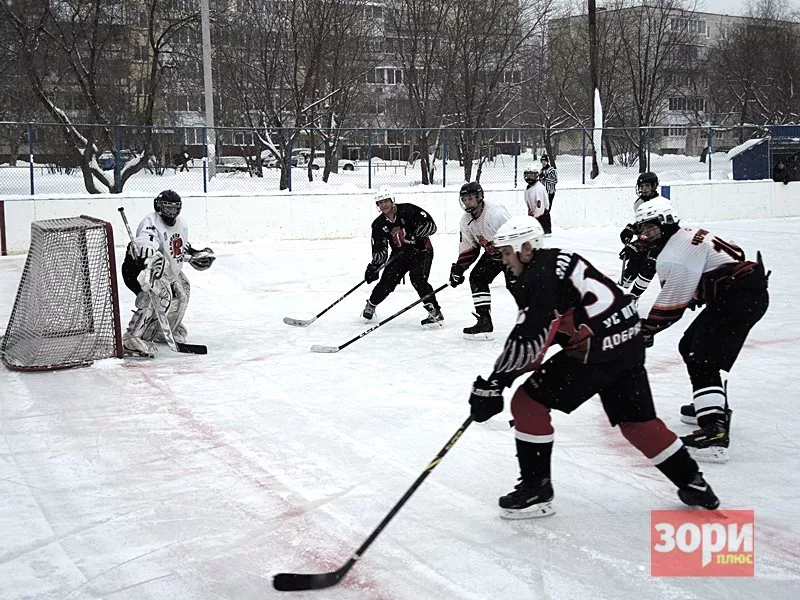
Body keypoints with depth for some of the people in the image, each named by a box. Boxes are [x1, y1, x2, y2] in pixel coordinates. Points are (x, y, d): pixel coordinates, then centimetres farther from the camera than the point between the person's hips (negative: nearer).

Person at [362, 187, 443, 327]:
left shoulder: (408, 210, -19)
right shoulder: (379, 225, -4)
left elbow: (431, 225, -23)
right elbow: (379, 250, -4)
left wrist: (414, 234, -36)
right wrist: (374, 266, -20)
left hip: (421, 251, -5)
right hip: (399, 255, 5)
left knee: (417, 279, -25)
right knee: (387, 282, -2)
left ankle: (435, 313, -19)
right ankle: (370, 305, 24)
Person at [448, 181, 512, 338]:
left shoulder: (496, 213, -30)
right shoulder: (466, 220, -3)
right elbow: (468, 248, 6)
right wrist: (458, 269, -1)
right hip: (492, 253, 8)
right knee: (477, 279, -1)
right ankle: (484, 321, 4)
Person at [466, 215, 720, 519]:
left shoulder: (540, 277, -13)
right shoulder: (555, 260, 17)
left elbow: (528, 340, -20)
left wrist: (492, 384, -16)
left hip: (597, 351, -10)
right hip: (628, 342, 10)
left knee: (528, 403, -1)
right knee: (636, 420, 20)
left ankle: (536, 490, 5)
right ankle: (693, 483, 27)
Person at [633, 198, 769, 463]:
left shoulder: (676, 255, -18)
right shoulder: (688, 236, 14)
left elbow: (672, 304, -18)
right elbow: (735, 252, 20)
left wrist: (647, 329, -7)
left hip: (742, 299, -11)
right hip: (731, 296, 11)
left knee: (703, 360, -18)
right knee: (690, 346, 22)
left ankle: (714, 430, -30)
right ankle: (711, 404, 38)